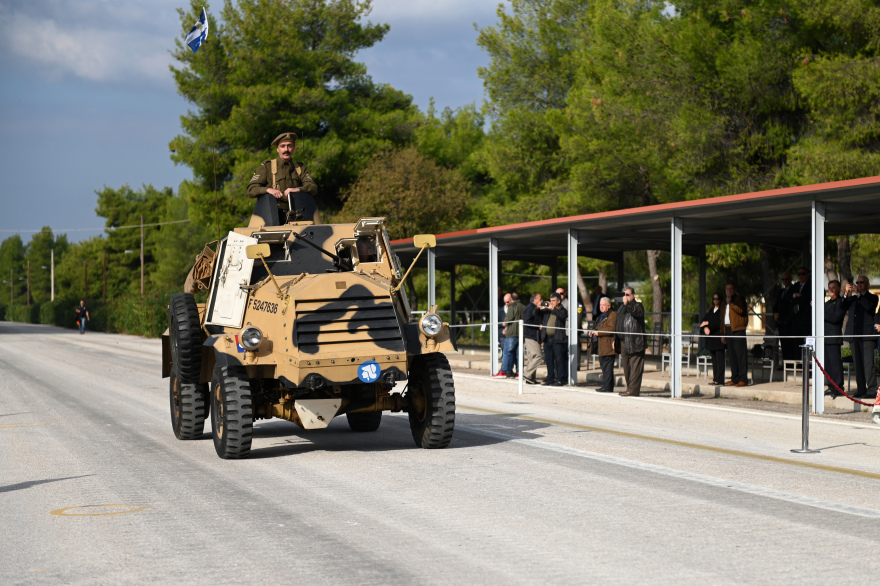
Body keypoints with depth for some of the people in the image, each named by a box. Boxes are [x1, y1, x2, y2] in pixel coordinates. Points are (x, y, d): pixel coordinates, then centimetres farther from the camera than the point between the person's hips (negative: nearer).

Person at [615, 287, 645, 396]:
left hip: (635, 342, -8)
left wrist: (628, 304, -32)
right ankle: (630, 389, 16)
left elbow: (637, 313, -25)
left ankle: (633, 390, -10)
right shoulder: (621, 308, 21)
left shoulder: (638, 306, -1)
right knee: (626, 367, 10)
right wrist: (615, 339, 21)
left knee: (635, 367, -8)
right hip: (624, 342, 8)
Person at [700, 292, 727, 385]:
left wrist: (708, 324, -10)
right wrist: (705, 328, -11)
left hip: (719, 337, -7)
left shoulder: (722, 310, -4)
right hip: (711, 338, 7)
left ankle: (720, 380, -7)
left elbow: (720, 323, -15)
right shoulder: (710, 310, 17)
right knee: (714, 359, 9)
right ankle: (715, 378, 12)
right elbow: (704, 321, 9)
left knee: (719, 359, -7)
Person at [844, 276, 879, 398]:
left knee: (868, 363, -12)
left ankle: (871, 389, -12)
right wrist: (847, 294, -4)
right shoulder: (853, 298, 21)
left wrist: (859, 294, -11)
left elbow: (869, 306, -13)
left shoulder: (872, 297, 8)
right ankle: (861, 389, 10)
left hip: (866, 335, -5)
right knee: (857, 364, 6)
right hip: (853, 335, 5)